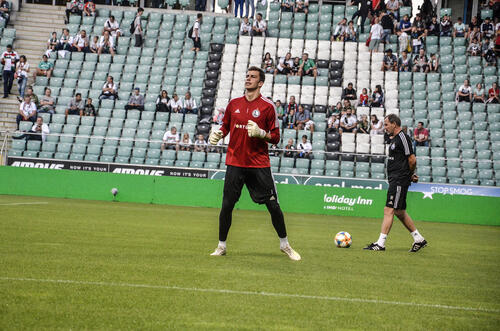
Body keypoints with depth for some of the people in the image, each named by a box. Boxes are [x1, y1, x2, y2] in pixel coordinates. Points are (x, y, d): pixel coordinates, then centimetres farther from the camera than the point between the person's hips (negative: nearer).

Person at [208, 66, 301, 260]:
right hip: (235, 162, 2)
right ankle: (221, 246, 13)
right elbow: (225, 127, 22)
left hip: (259, 164, -2)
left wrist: (260, 133, -19)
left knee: (273, 205, -1)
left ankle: (284, 244, 16)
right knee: (227, 205, -1)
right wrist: (218, 134, 0)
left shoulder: (267, 106, -2)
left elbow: (276, 138, -1)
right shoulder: (234, 104, 9)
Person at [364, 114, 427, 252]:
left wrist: (410, 175, -2)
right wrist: (411, 176, 15)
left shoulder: (402, 137, -13)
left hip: (399, 180, -10)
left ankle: (380, 243, -11)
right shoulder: (393, 139, 18)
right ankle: (419, 239, 22)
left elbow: (412, 160, -17)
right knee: (400, 212, 14)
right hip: (395, 180, 10)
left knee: (389, 210, -11)